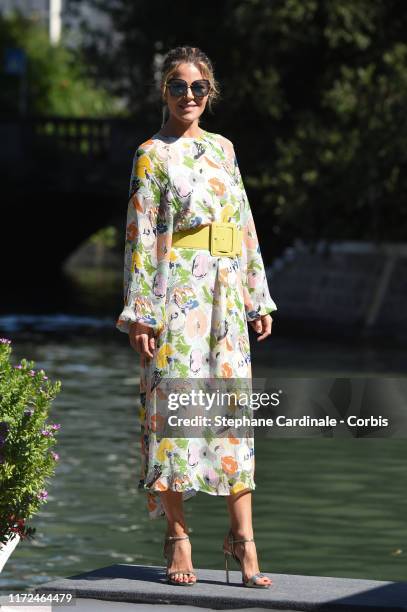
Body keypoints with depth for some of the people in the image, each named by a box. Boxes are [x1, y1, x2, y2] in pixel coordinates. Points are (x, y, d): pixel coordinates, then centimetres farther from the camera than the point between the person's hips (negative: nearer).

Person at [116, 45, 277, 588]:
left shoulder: (222, 149, 14)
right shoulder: (152, 156, -2)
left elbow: (244, 226, 16)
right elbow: (139, 237, -6)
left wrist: (258, 297, 13)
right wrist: (139, 312, -12)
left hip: (225, 297, 5)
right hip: (177, 294, -5)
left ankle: (242, 535, 5)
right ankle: (177, 535, 3)